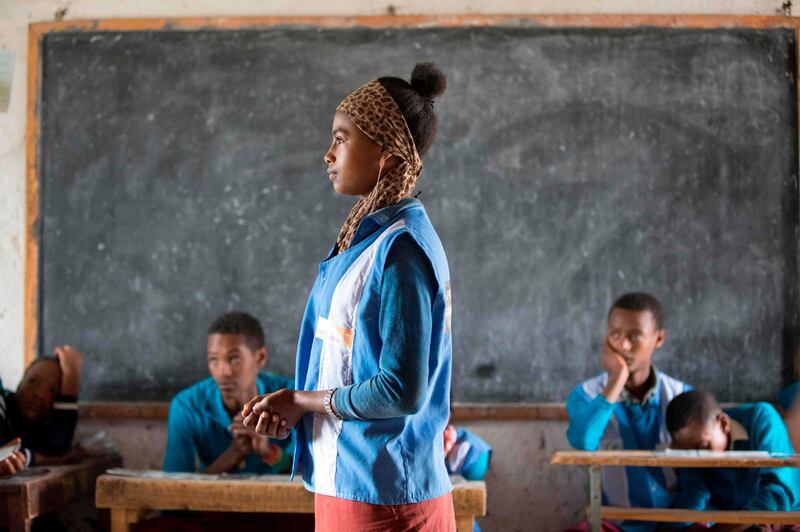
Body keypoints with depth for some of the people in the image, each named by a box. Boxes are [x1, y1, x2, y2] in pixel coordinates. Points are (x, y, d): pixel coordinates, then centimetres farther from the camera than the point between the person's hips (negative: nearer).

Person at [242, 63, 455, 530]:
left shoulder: (402, 248, -18)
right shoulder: (367, 237, 10)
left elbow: (402, 390, -23)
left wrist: (303, 400, -10)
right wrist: (291, 408, 1)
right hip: (348, 485, 9)